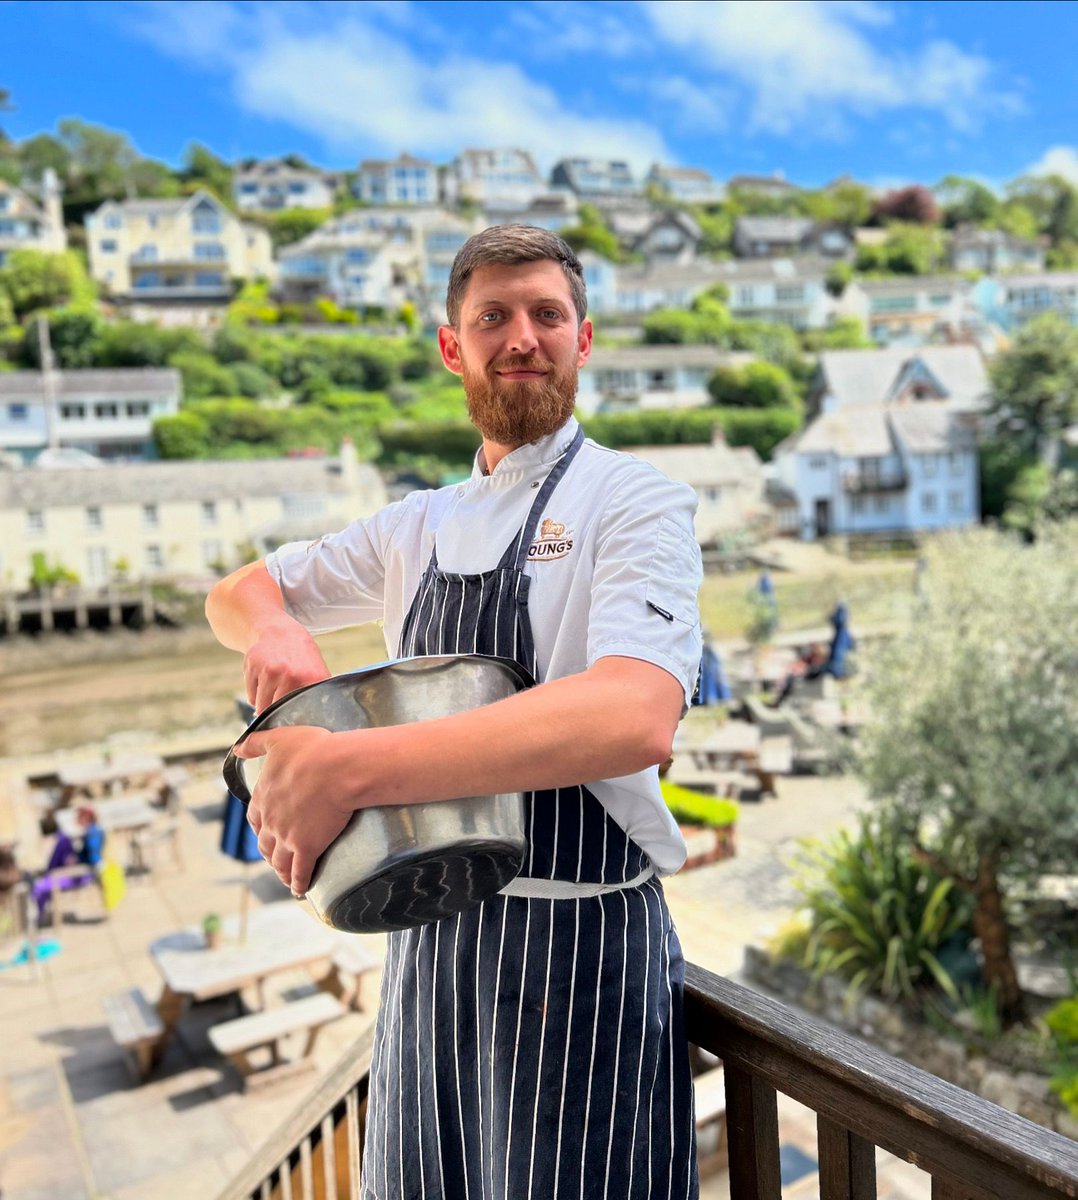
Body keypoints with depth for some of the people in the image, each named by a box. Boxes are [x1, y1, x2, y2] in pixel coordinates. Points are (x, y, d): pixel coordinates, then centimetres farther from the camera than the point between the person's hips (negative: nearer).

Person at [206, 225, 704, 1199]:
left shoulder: (634, 501, -11)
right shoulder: (422, 527, 9)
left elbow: (636, 717, -29)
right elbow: (239, 592, 19)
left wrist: (344, 771, -32)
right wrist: (273, 628, -7)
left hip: (578, 938, -6)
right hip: (427, 939, 6)